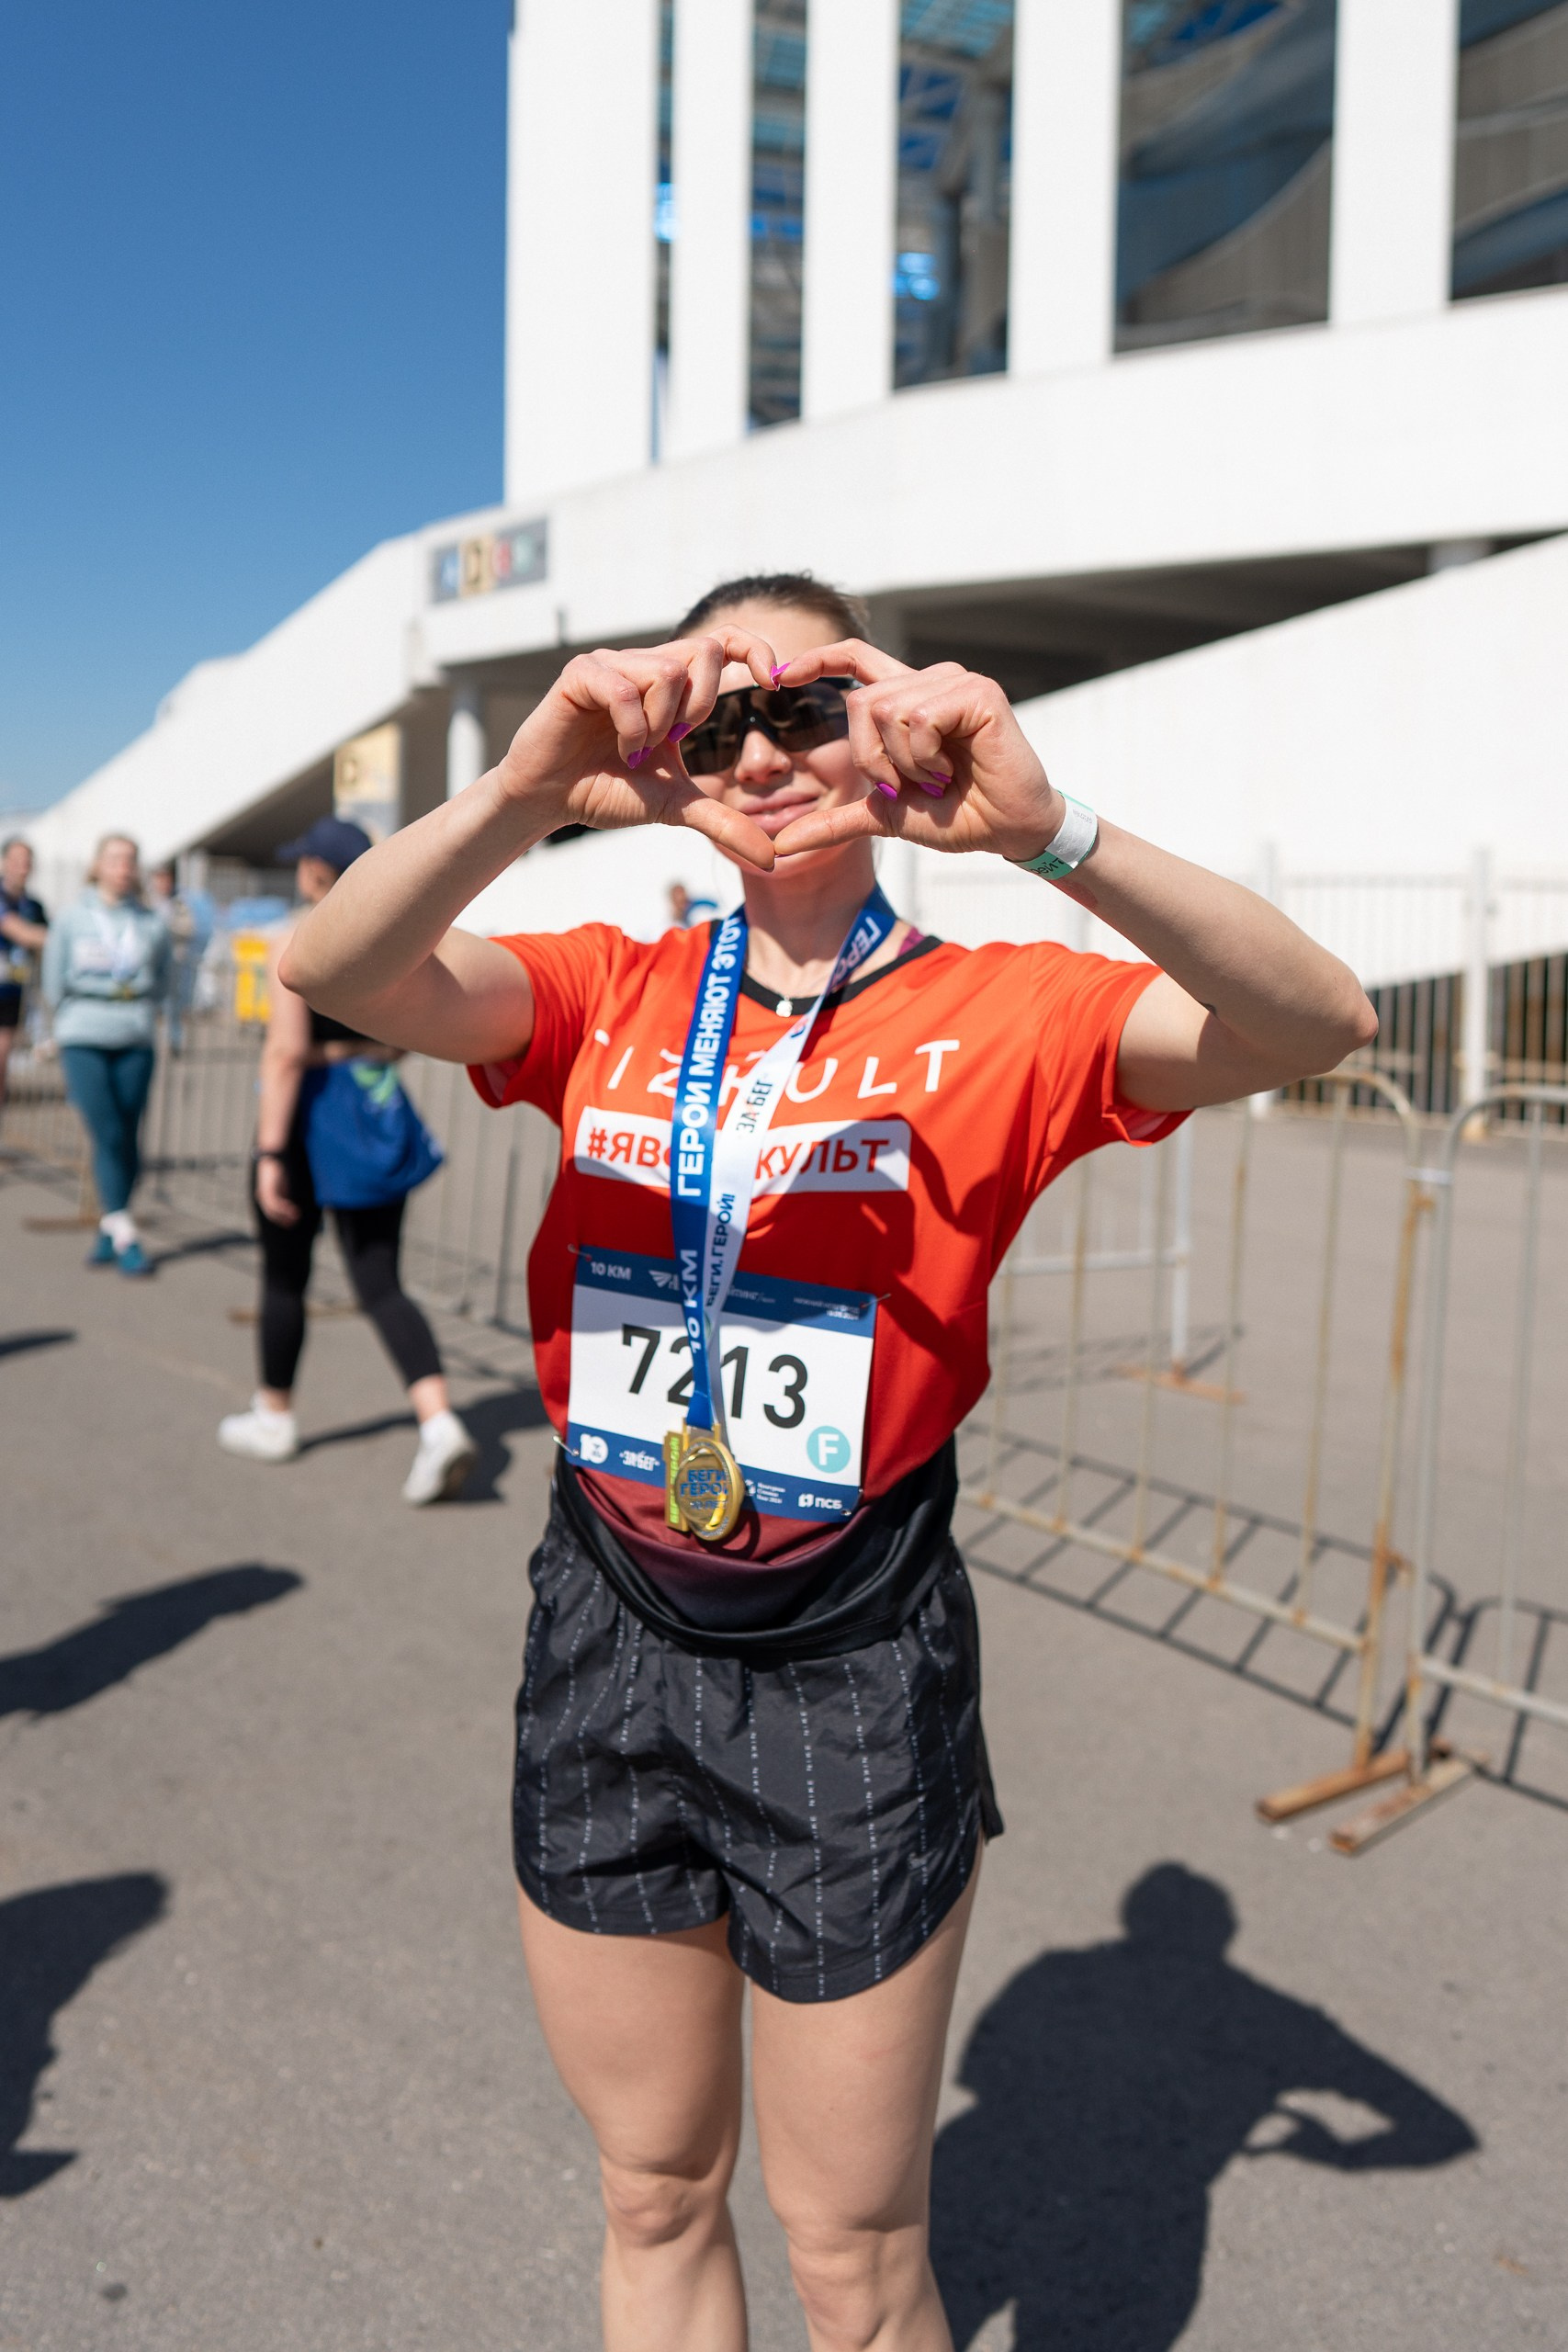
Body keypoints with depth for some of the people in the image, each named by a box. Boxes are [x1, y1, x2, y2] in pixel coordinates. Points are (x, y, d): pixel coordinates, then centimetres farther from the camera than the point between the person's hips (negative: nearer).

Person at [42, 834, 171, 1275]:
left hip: (136, 1042, 2)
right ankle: (125, 1237, -10)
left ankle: (109, 1230, 16)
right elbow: (54, 985, 10)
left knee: (127, 1138, 2)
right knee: (108, 1135, -11)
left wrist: (138, 1012, 5)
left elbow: (162, 983, 15)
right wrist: (83, 1017, 10)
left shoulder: (150, 924, 5)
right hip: (82, 1042, -1)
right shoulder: (71, 920, 4)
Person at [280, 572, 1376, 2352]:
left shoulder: (986, 1019, -8)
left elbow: (1316, 1025, -23)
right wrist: (531, 790, -33)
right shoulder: (614, 995, 1)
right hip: (609, 1641, 3)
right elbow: (334, 973, -16)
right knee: (653, 2197, 22)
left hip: (852, 1668, -3)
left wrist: (1047, 835, -37)